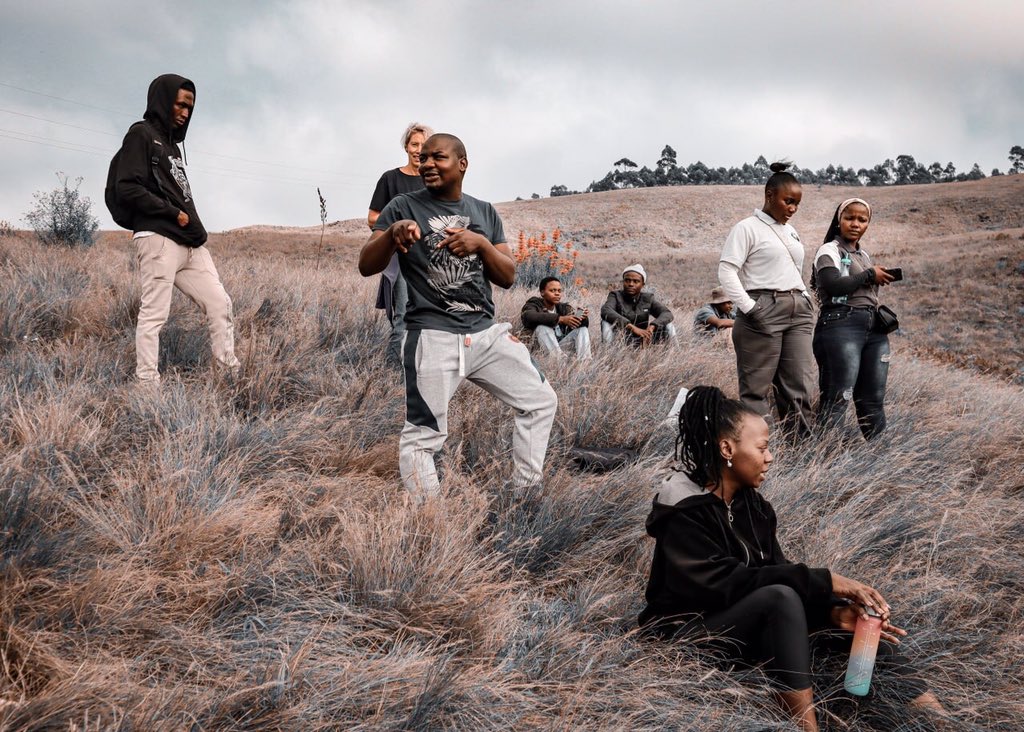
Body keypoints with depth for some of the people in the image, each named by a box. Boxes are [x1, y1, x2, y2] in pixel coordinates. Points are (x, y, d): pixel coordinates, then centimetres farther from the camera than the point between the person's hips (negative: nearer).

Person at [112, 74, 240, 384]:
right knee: (154, 313, -9)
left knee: (220, 304, 3)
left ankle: (233, 374, 7)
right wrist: (174, 214, -10)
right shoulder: (141, 134, -1)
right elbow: (127, 189, -12)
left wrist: (196, 229, 7)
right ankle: (147, 384, -7)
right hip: (158, 239, -8)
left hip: (190, 243, 9)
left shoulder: (172, 142, 25)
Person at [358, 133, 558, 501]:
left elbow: (508, 277, 7)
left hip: (486, 331, 5)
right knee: (423, 435, -8)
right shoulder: (404, 207, 0)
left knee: (541, 401, 11)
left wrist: (482, 244, -12)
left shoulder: (485, 212, 12)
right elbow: (366, 267, -7)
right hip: (432, 338, -5)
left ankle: (525, 496, 23)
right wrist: (391, 234, -27)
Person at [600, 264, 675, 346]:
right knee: (606, 323, -30)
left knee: (669, 327, -16)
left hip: (642, 341, 3)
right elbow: (605, 311, -28)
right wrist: (632, 327, -39)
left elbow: (667, 314, -11)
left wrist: (651, 327, -33)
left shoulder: (647, 298, 4)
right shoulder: (616, 296, -5)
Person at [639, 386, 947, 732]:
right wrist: (823, 582, -27)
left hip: (748, 622, 7)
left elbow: (776, 572, -1)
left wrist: (835, 611, -18)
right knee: (781, 598, -32)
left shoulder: (752, 504, 5)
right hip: (689, 633, -7)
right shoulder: (684, 511, -18)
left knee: (849, 619, -9)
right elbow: (723, 583, -27)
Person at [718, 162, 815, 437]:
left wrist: (806, 303, 13)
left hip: (798, 312, 7)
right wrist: (749, 308, -16)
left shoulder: (791, 232, 21)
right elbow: (726, 271, -9)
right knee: (757, 389, -4)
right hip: (763, 313, -7)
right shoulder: (748, 228, -2)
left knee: (800, 388, 1)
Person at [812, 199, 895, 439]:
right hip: (841, 327, -7)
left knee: (873, 401, 5)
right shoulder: (830, 250, 1)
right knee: (837, 400, -14)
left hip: (873, 329, 7)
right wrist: (869, 275, -4)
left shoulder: (864, 256, 23)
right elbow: (833, 285, -16)